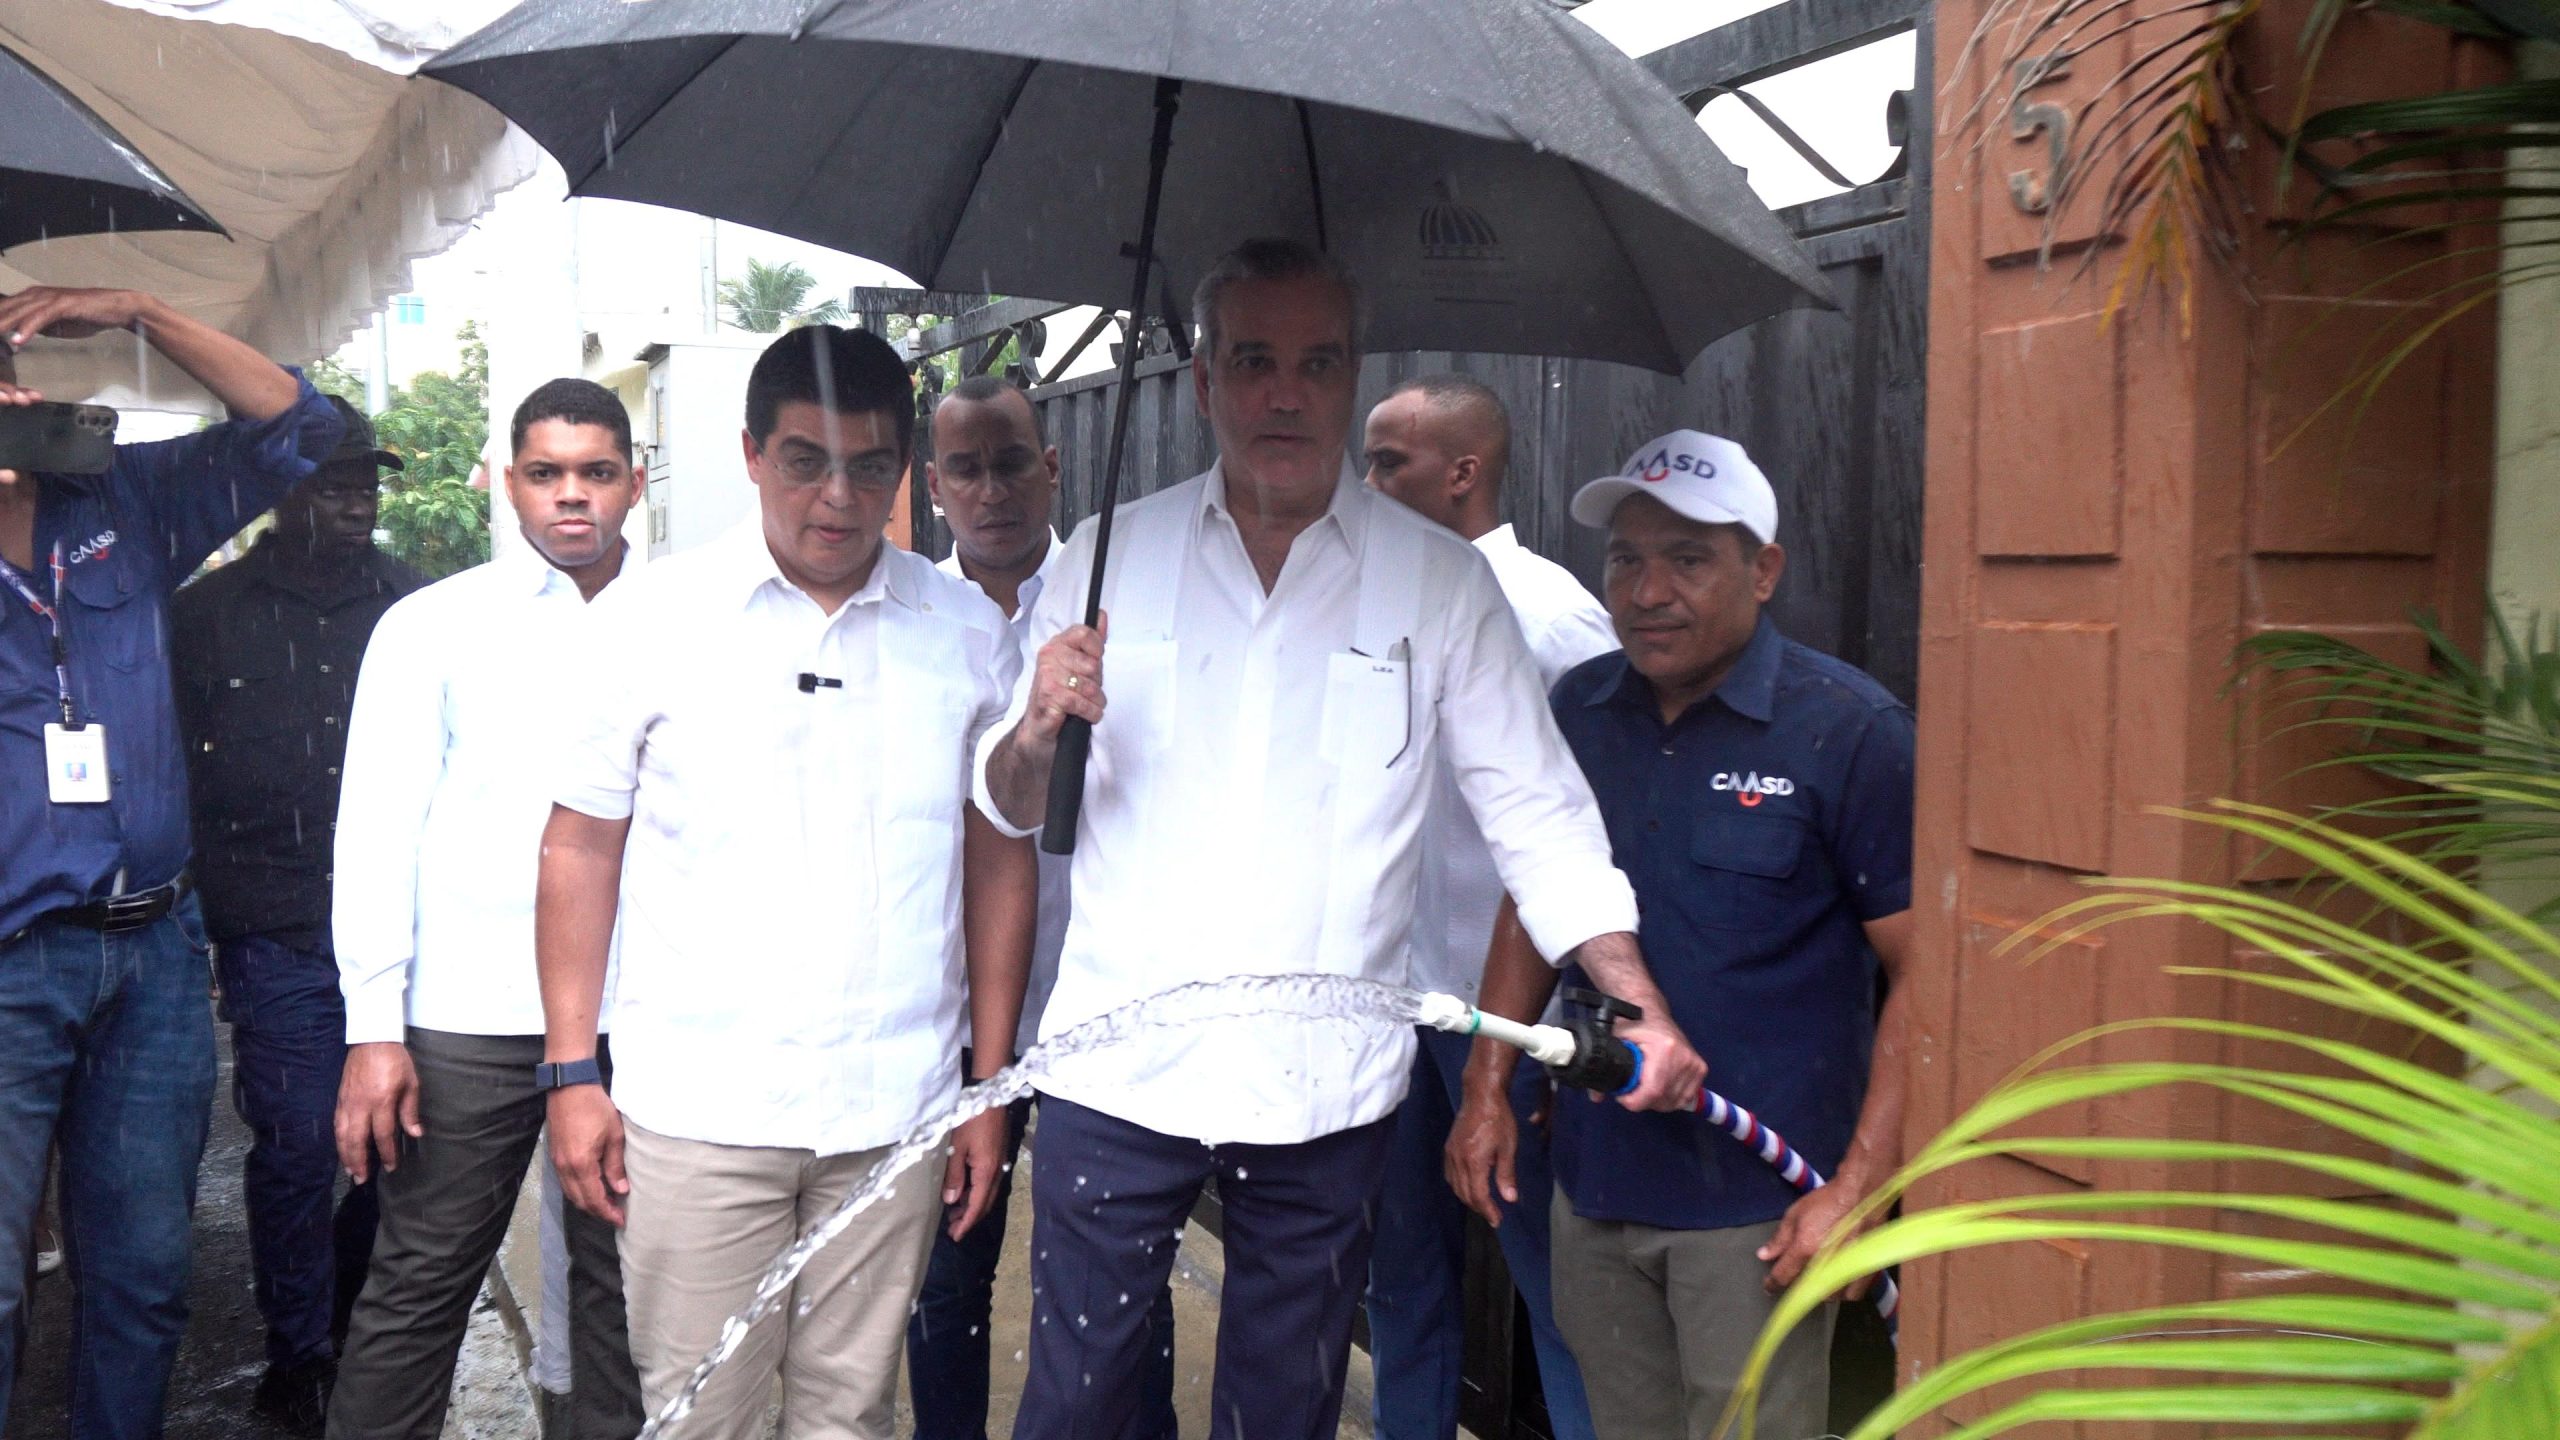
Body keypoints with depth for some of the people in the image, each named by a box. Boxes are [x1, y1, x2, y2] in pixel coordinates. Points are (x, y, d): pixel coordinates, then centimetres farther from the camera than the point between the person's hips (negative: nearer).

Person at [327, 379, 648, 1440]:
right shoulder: (434, 626, 2)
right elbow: (377, 830, 0)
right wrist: (374, 1031, -7)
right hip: (470, 1016, -2)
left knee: (624, 1284, 10)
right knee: (419, 1289, 4)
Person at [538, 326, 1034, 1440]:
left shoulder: (968, 631, 4)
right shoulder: (653, 617, 0)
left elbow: (999, 861, 9)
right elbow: (581, 847, 3)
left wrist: (991, 1088, 7)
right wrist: (572, 1075, -1)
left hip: (894, 1112, 2)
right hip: (697, 1104, -1)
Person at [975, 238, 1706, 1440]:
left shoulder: (1439, 583, 2)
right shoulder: (1109, 558, 4)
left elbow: (1535, 809, 2)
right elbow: (1010, 806, 8)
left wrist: (1640, 1003, -11)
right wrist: (1038, 731, -15)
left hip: (1327, 1086, 0)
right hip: (1115, 1068, 0)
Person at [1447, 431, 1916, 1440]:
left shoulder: (1849, 730, -12)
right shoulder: (1578, 709, 5)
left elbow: (1926, 973, -12)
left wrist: (1856, 1191, -16)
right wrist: (1487, 1089, 9)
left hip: (1757, 1204, -5)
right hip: (1593, 1181, 5)